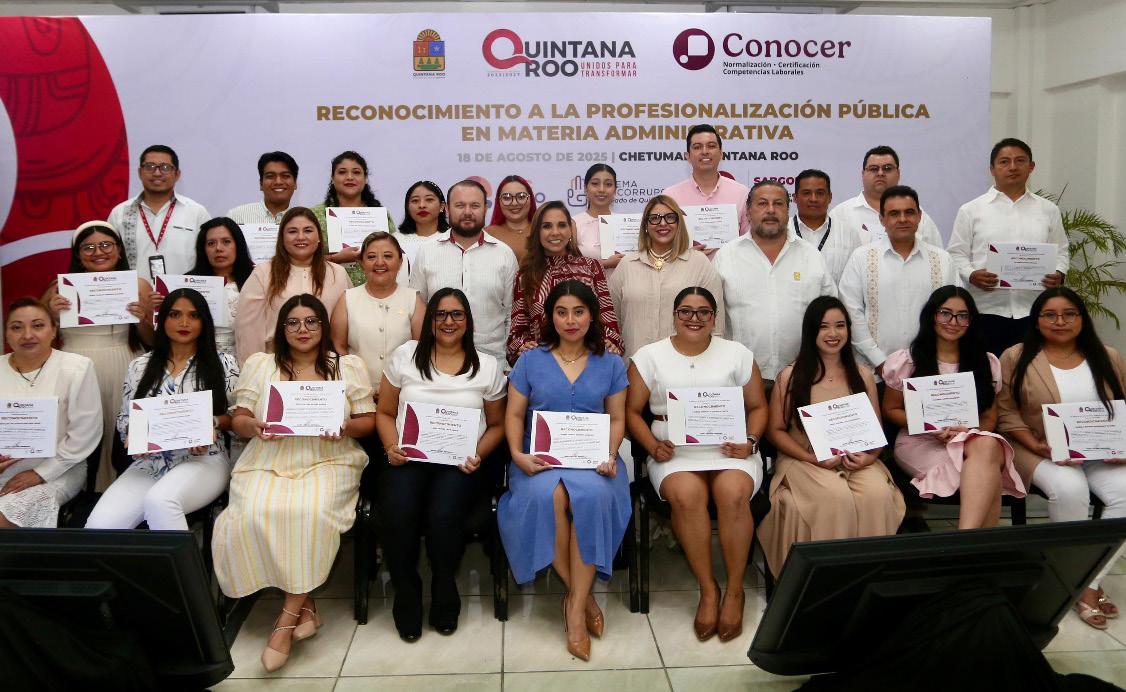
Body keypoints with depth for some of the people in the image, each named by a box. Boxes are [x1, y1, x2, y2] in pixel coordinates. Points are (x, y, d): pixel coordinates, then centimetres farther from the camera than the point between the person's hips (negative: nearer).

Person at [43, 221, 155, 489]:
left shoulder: (138, 285, 6)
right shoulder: (60, 288, 7)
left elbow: (154, 342, 11)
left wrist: (141, 319, -8)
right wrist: (51, 316, -6)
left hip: (122, 377, -1)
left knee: (122, 445, -7)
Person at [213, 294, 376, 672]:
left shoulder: (349, 366, 11)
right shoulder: (259, 365, 14)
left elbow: (368, 421, 9)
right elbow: (237, 419, 11)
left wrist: (347, 428, -13)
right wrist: (253, 426, -12)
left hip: (328, 462, -1)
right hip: (267, 463, 2)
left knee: (312, 514, -33)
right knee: (254, 516, -29)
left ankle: (286, 619, -18)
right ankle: (304, 604, -10)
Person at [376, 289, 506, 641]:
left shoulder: (487, 366, 10)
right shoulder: (405, 356, 11)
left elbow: (496, 424, 15)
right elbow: (385, 413, 14)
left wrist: (478, 455, -4)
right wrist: (391, 447, -4)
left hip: (458, 464, 0)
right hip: (408, 459, 1)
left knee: (443, 515, -31)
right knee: (399, 516, -30)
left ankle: (444, 597, -3)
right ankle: (406, 599, -3)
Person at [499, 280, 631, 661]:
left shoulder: (610, 365, 13)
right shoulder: (530, 361, 11)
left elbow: (617, 419, 10)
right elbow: (514, 415, 8)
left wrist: (609, 455, -9)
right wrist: (518, 454, -9)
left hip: (591, 458, 0)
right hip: (540, 459, 0)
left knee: (592, 494, -35)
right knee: (546, 496, -35)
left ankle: (576, 604, -23)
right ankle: (583, 596, -16)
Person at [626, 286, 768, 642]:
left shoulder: (738, 354, 12)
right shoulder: (650, 356, 9)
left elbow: (758, 406, 15)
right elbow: (632, 411, 7)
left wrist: (750, 441, -4)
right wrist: (653, 445, -9)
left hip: (730, 451, 1)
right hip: (675, 454, 0)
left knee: (733, 493, -32)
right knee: (687, 495, -33)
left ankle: (735, 590, -14)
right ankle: (707, 589, -16)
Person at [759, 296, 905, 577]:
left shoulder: (862, 376, 14)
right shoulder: (790, 376, 5)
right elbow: (775, 430, 2)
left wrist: (869, 457, -11)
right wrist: (814, 458, -11)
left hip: (857, 461, 3)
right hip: (804, 460, -2)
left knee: (878, 493, -30)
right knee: (837, 496, -34)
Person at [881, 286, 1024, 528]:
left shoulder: (987, 363, 13)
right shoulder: (906, 361, 5)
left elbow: (990, 418, 13)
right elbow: (891, 410, 8)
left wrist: (971, 431, -12)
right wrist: (930, 426, -10)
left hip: (974, 440, 3)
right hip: (920, 443, -2)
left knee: (987, 446, -39)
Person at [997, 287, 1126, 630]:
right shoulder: (1016, 357, 0)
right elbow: (1007, 413, -3)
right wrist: (1040, 447, -16)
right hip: (1041, 452, -3)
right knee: (1069, 489, -33)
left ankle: (1089, 581, -15)